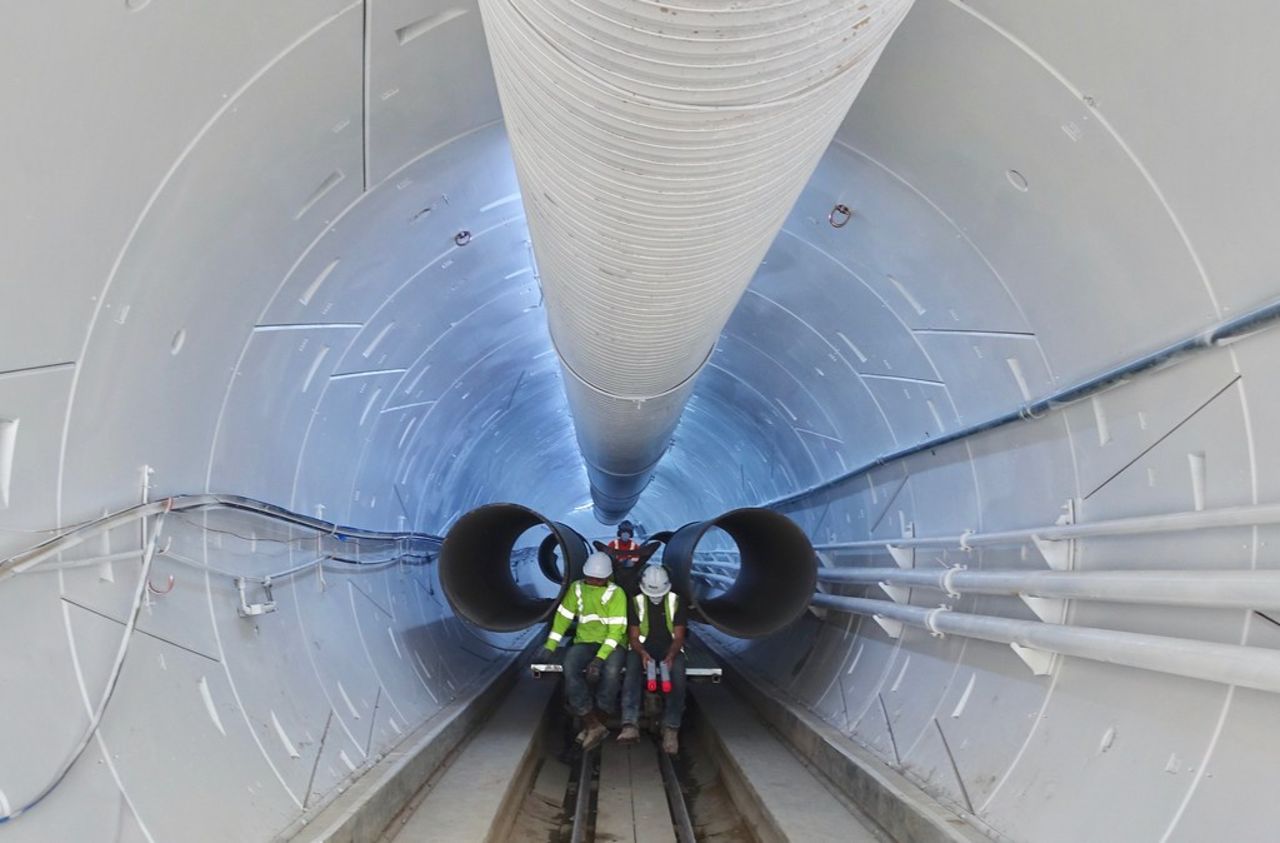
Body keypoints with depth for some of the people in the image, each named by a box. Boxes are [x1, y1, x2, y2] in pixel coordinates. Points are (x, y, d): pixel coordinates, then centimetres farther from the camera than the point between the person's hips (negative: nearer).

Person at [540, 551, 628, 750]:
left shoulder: (616, 593, -8)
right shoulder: (577, 589, 4)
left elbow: (616, 631, -14)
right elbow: (563, 618, 10)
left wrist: (600, 658, -25)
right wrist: (550, 646, 0)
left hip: (612, 644, -3)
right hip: (585, 642, 3)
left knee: (610, 671, -36)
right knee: (570, 668, -29)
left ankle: (594, 723, -19)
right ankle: (594, 725, -26)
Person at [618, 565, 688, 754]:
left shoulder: (677, 602, 0)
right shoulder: (636, 602, 2)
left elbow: (678, 636, -3)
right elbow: (634, 636, -1)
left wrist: (670, 656, -23)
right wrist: (643, 653, -23)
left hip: (670, 647, 0)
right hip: (643, 647, 0)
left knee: (677, 675, -33)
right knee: (632, 672, -33)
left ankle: (671, 729, -34)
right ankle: (630, 725, -46)